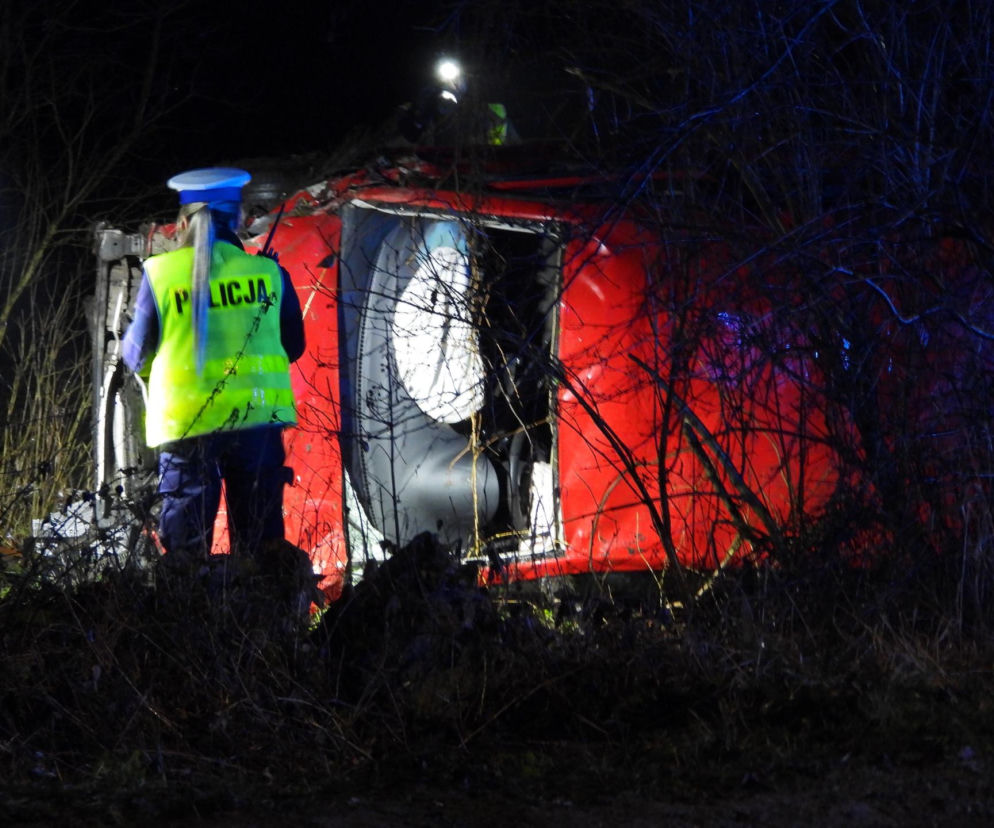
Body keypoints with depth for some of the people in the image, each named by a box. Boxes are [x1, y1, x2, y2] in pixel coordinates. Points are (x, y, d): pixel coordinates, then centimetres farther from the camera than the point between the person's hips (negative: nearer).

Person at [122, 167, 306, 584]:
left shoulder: (160, 273, -3)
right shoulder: (267, 272, 1)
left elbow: (136, 357, 4)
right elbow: (294, 346, 13)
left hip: (185, 421, -1)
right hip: (257, 418, 1)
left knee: (184, 549, 5)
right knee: (258, 544, 11)